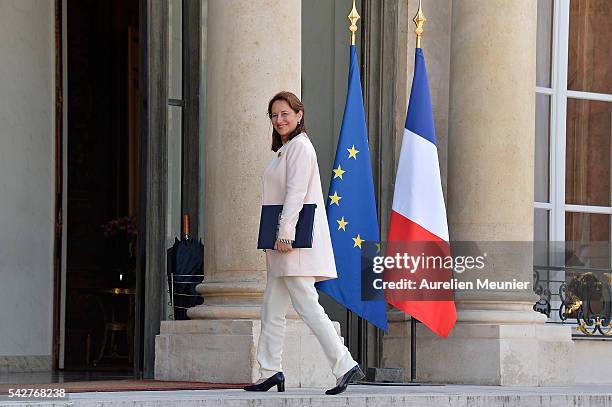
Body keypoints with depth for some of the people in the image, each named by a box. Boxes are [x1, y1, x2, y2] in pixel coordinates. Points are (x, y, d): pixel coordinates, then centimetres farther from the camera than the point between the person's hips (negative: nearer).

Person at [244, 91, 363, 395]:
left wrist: (284, 233, -22)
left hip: (296, 240, -10)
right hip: (284, 243, 10)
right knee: (271, 310, 10)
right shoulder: (285, 149, 22)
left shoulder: (299, 147, -9)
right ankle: (270, 373, 14)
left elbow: (296, 193, -17)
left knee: (307, 306, -14)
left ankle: (345, 366, -16)